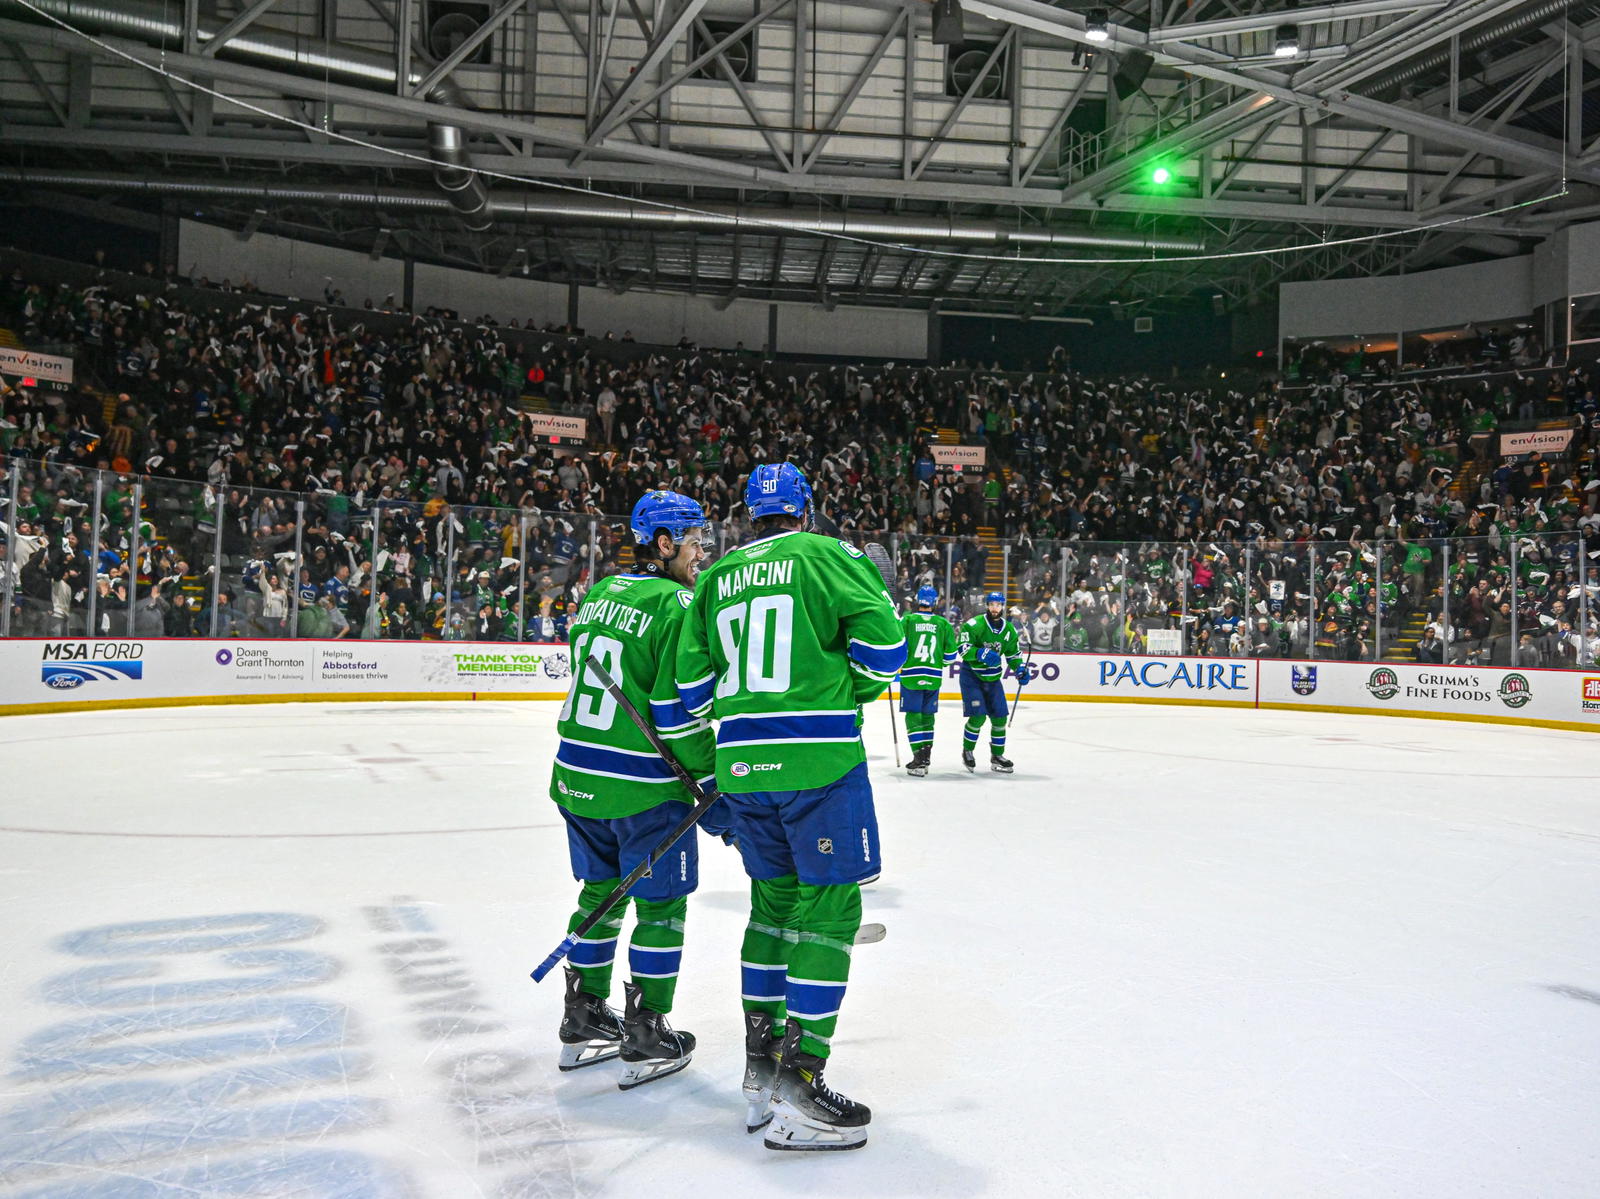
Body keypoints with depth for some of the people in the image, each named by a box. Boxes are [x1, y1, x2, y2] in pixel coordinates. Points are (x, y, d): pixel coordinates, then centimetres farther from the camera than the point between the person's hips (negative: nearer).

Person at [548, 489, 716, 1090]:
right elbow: (679, 713, -18)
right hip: (642, 787, -8)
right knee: (660, 904, 6)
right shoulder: (676, 606, -14)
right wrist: (712, 789, -9)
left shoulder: (599, 594, 10)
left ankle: (583, 1020, 31)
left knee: (602, 889, 20)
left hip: (578, 775, 8)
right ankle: (645, 1038, 14)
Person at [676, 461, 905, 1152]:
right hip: (819, 756, -5)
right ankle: (797, 1086, -2)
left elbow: (694, 685, 13)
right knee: (828, 906, -1)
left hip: (743, 763, 6)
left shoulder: (714, 579, 15)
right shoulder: (827, 555, 1)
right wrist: (850, 698, 8)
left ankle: (761, 1066, 23)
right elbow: (881, 636, -8)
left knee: (774, 898, 18)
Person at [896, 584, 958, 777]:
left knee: (913, 716, 0)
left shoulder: (907, 620, -2)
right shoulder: (943, 623, 4)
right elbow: (950, 654, 5)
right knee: (927, 714, 16)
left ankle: (919, 758, -9)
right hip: (934, 678, 2)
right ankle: (926, 753, 20)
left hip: (911, 676, -2)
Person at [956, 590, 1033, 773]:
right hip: (971, 676, -6)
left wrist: (1022, 669, -1)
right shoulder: (974, 625, -16)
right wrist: (981, 654, -35)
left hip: (993, 678, 6)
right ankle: (967, 751, 9)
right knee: (978, 716, -14)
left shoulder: (1009, 629, 3)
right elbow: (962, 648, -20)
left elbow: (1013, 654, 15)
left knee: (1000, 716, 3)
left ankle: (997, 756, 18)